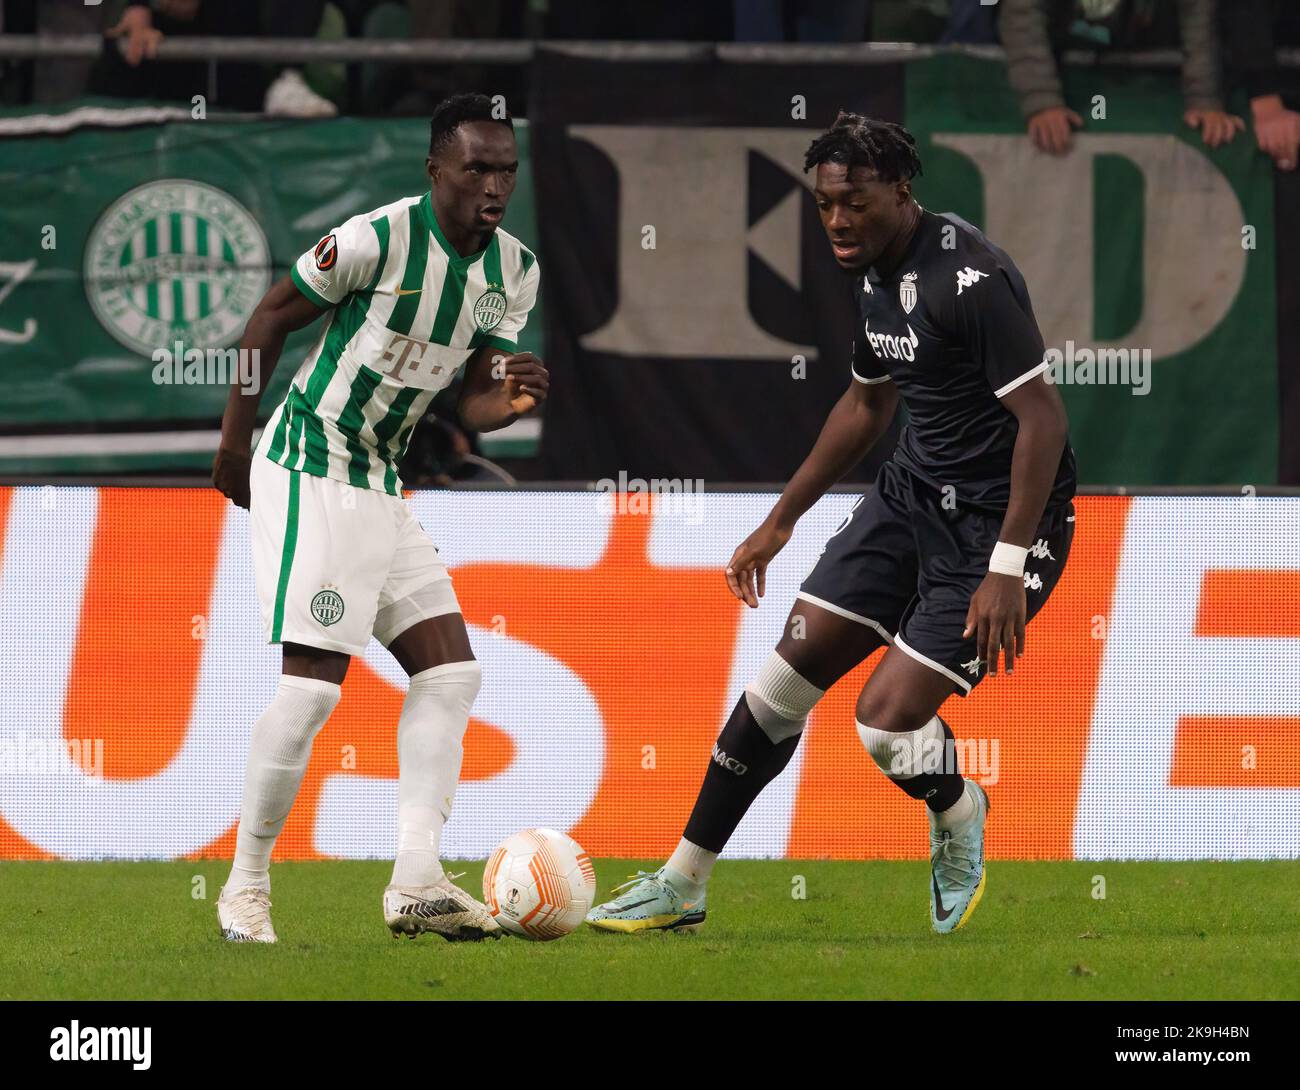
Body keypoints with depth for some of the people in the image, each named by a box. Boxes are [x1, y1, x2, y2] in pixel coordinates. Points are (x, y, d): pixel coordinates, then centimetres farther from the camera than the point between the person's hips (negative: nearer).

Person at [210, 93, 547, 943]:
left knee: (450, 670, 0)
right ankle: (247, 887, -2)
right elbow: (271, 319, -7)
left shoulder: (515, 272, 4)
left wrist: (515, 400, -16)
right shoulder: (379, 238, -17)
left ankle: (416, 881, -3)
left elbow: (472, 403, 7)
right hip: (310, 473, -8)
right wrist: (236, 442, -3)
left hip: (382, 483, 8)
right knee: (314, 683, -12)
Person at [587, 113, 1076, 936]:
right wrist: (781, 522, 24)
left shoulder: (971, 279, -24)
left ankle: (959, 818, 21)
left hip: (999, 520, -9)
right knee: (783, 680, 3)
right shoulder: (875, 272, 6)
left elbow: (1043, 416, -25)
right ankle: (683, 885, 12)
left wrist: (1007, 568, -28)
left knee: (887, 721, -15)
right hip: (915, 491, 9)